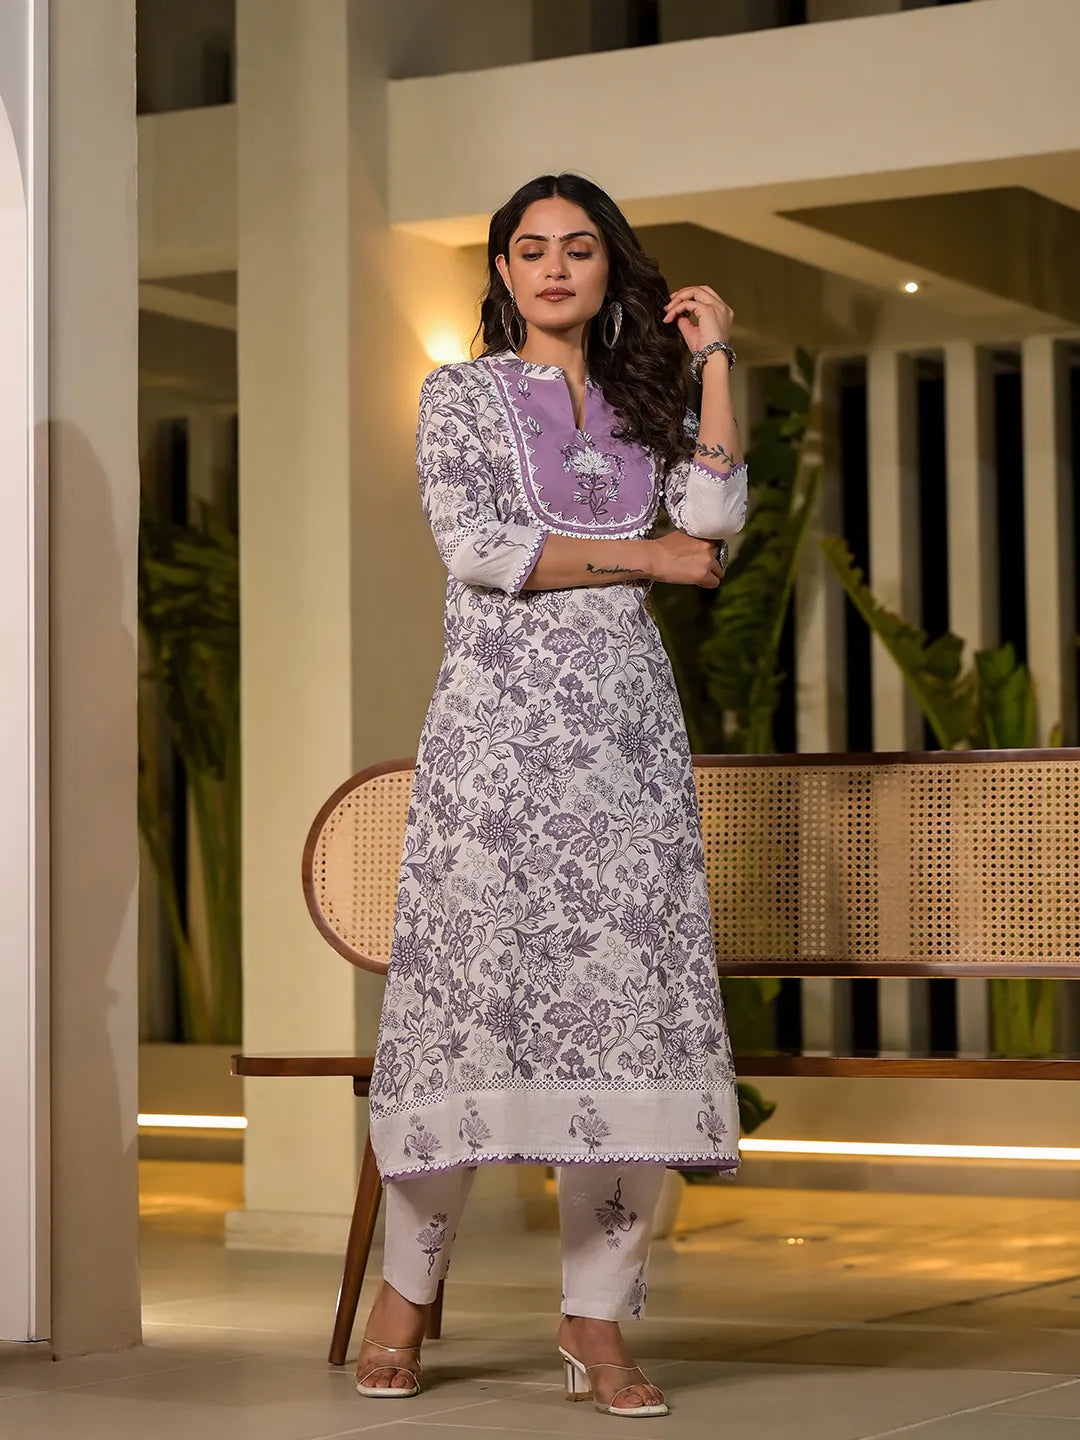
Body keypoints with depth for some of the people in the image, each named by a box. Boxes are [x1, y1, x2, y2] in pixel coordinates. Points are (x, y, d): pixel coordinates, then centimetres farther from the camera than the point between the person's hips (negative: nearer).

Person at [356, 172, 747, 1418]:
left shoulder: (644, 400, 18)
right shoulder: (460, 395, 9)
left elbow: (711, 522, 1)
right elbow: (475, 544, -7)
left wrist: (715, 364, 1)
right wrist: (644, 555, -4)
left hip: (626, 723, 3)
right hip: (500, 717, -3)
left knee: (630, 995, -5)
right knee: (472, 985, -8)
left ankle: (597, 1317, -1)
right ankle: (407, 1287, 8)